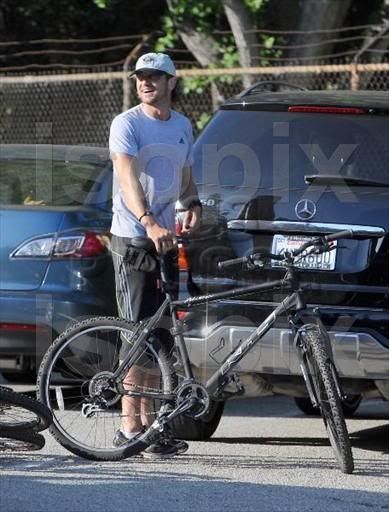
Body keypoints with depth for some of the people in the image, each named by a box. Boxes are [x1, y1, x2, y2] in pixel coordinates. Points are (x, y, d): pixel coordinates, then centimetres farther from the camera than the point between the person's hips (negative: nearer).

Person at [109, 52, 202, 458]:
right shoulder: (127, 124, -9)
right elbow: (128, 178, -23)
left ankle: (149, 420, 17)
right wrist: (149, 223, -39)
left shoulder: (182, 126, 14)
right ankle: (130, 426, -7)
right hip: (131, 239, -7)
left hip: (166, 239, 7)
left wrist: (193, 204, 1)